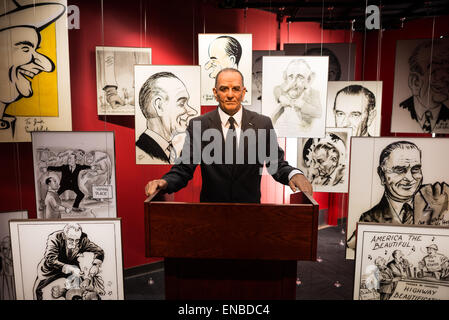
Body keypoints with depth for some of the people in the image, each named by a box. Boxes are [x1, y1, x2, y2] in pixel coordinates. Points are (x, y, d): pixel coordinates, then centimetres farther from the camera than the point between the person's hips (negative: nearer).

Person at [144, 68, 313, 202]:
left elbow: (276, 163, -3)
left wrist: (293, 174, -24)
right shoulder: (198, 125, -8)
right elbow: (184, 168, -9)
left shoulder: (263, 123, -6)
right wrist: (165, 182, -29)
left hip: (250, 208, 1)